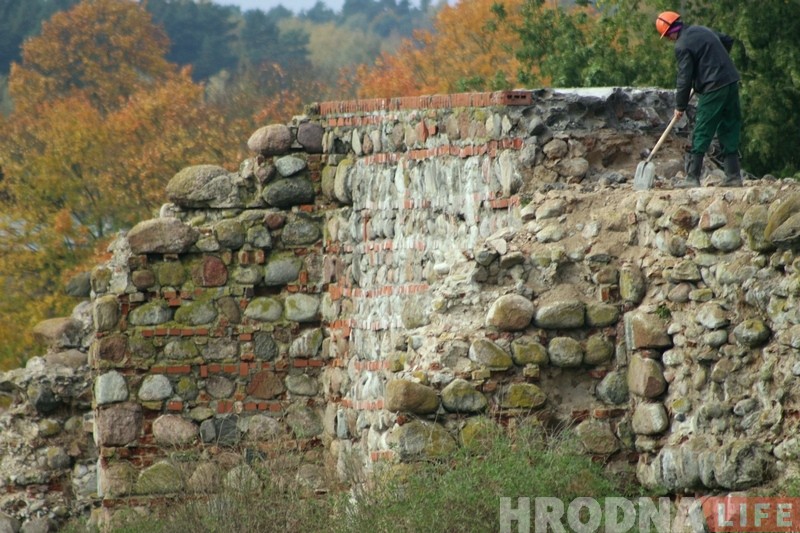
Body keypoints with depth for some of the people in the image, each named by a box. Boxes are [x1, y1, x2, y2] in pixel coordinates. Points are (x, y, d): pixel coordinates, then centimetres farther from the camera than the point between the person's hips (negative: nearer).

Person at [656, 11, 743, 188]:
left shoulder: (682, 45, -10)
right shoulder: (703, 30, 15)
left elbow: (684, 78, -9)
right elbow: (728, 40, 28)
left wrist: (680, 106, -1)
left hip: (713, 87, -8)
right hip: (731, 82, 8)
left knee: (702, 133, -3)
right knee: (730, 129, 10)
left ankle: (692, 178, -3)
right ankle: (733, 176, 10)